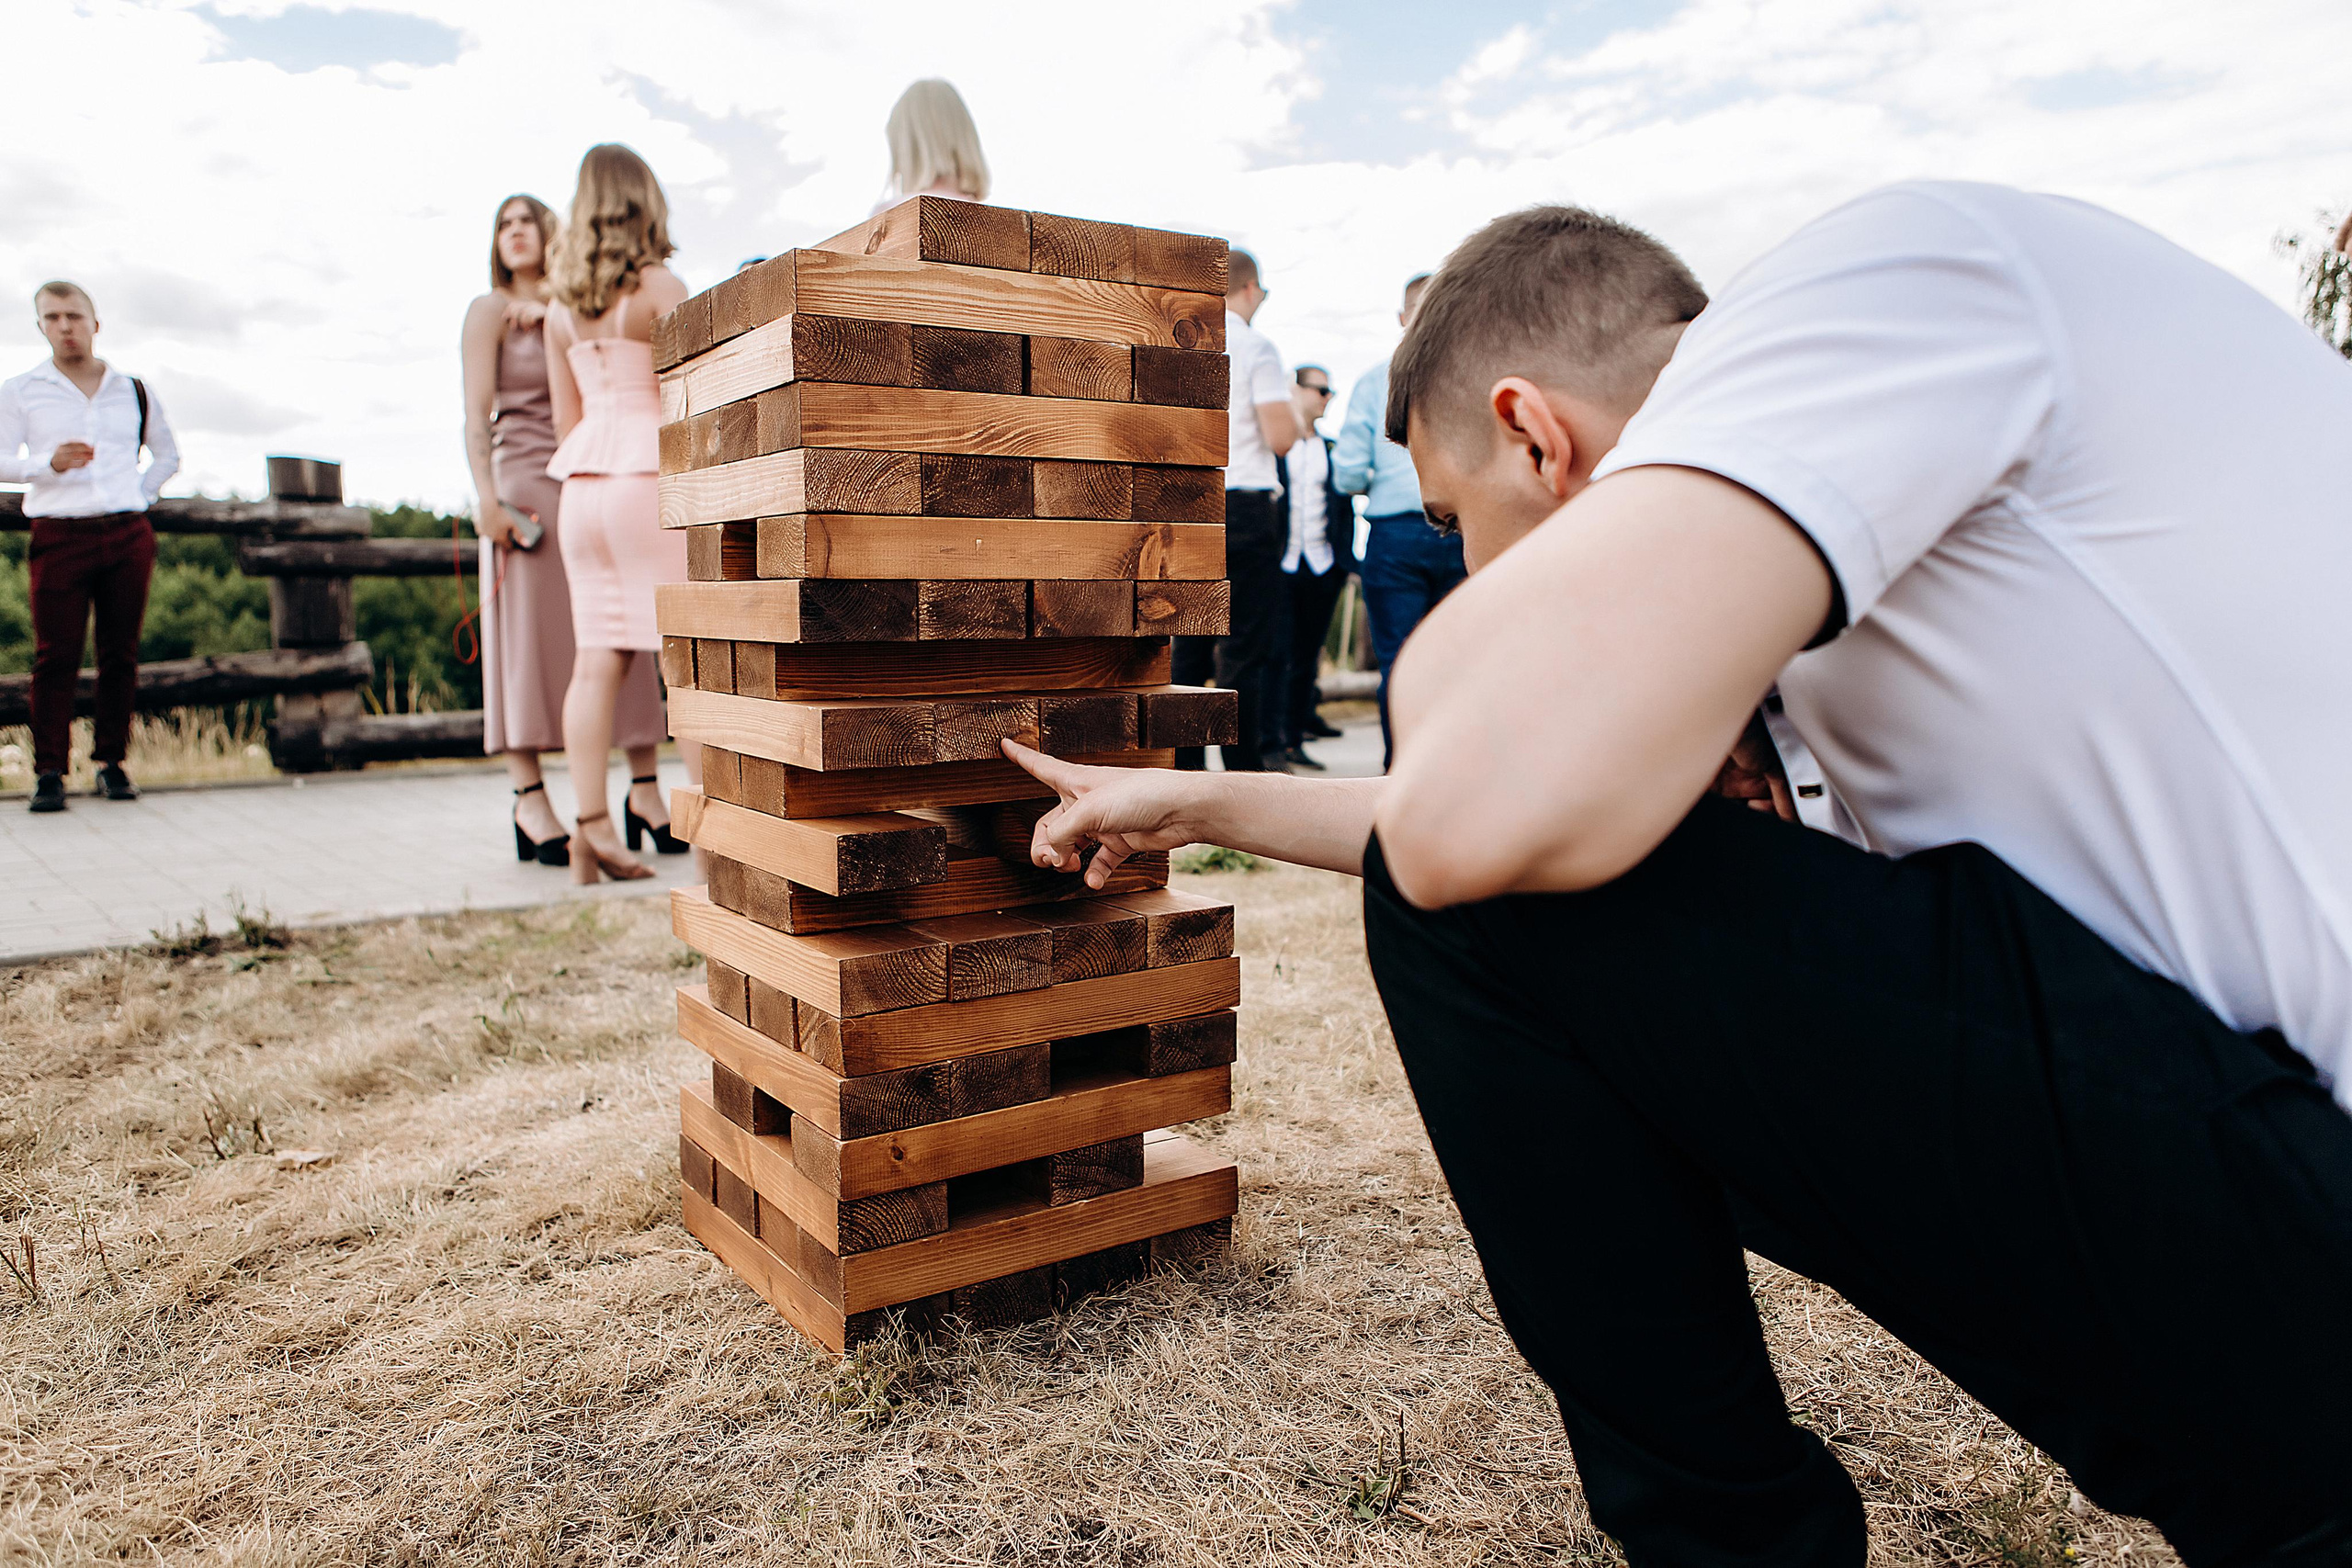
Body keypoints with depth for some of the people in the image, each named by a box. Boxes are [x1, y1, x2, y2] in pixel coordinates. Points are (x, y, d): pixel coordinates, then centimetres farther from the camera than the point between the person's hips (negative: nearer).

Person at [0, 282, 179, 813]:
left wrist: (140, 495, 11)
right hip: (59, 536, -2)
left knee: (120, 654, 2)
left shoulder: (133, 391, 14)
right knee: (56, 656, -4)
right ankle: (49, 772, -1)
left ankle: (111, 762, 11)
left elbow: (167, 455, 26)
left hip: (128, 535, 2)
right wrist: (51, 463, -15)